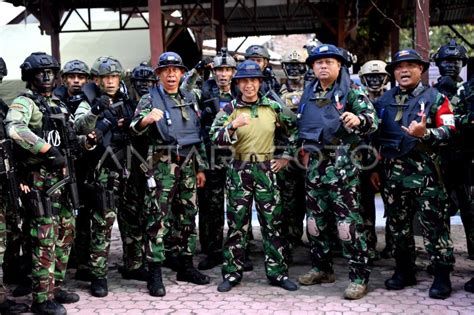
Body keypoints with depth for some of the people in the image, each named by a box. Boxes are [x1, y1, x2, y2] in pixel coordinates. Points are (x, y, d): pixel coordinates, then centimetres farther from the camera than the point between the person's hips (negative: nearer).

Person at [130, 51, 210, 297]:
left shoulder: (190, 98, 14)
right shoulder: (150, 99, -1)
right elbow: (135, 128, -15)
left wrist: (201, 167, 13)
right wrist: (145, 120, -39)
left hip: (188, 165, 5)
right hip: (162, 165, -5)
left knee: (187, 216, 11)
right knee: (158, 218, -5)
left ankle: (186, 266, 23)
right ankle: (155, 274, 0)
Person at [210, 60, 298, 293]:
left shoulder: (273, 107, 4)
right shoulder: (230, 109, 0)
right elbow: (215, 138, -12)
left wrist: (286, 156, 10)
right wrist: (233, 126, -29)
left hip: (266, 169, 1)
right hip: (239, 169, -1)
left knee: (272, 223, 5)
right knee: (237, 223, 4)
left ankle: (277, 272, 15)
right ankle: (232, 273, 15)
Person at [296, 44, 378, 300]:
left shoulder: (350, 91, -2)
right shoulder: (308, 95, 14)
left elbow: (372, 119, -12)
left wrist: (358, 120, -32)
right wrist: (305, 149, 15)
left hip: (342, 163, -6)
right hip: (315, 163, 6)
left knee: (349, 221, -8)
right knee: (315, 219, 12)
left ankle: (359, 276, 0)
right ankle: (322, 268, 26)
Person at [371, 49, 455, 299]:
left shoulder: (435, 98, 3)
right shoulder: (384, 101, 14)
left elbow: (448, 131, -4)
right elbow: (374, 137, 15)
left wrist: (425, 134, -23)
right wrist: (374, 168, 10)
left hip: (425, 172, -4)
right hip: (393, 173, 4)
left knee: (434, 225, -3)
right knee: (398, 224, 11)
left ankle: (442, 276, 5)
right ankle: (404, 271, 23)